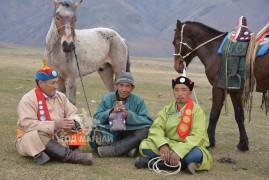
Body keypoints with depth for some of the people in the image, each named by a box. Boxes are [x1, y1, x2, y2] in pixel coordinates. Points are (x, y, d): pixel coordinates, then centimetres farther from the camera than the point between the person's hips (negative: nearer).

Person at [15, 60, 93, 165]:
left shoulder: (60, 96, 8)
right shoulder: (28, 99, -12)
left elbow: (73, 114, 8)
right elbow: (27, 124, -24)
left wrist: (73, 123, -19)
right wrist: (54, 125, -30)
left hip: (57, 138, 6)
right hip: (30, 141, -6)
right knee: (36, 136, -38)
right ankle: (69, 156, -37)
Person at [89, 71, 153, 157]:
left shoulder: (138, 101, 3)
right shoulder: (107, 98, 5)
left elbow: (148, 121, -10)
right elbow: (96, 118, -6)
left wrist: (128, 115, -24)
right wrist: (111, 112, -23)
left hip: (129, 136, 0)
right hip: (110, 133, 0)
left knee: (145, 130, -27)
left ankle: (111, 149, -31)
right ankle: (128, 148, -27)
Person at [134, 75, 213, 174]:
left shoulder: (197, 111, -7)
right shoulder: (167, 109, 7)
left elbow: (197, 137, -19)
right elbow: (156, 129, -5)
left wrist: (178, 152, -32)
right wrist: (162, 145, -26)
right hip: (168, 146, 4)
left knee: (196, 154, -38)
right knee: (144, 145, -19)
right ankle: (183, 163, -26)